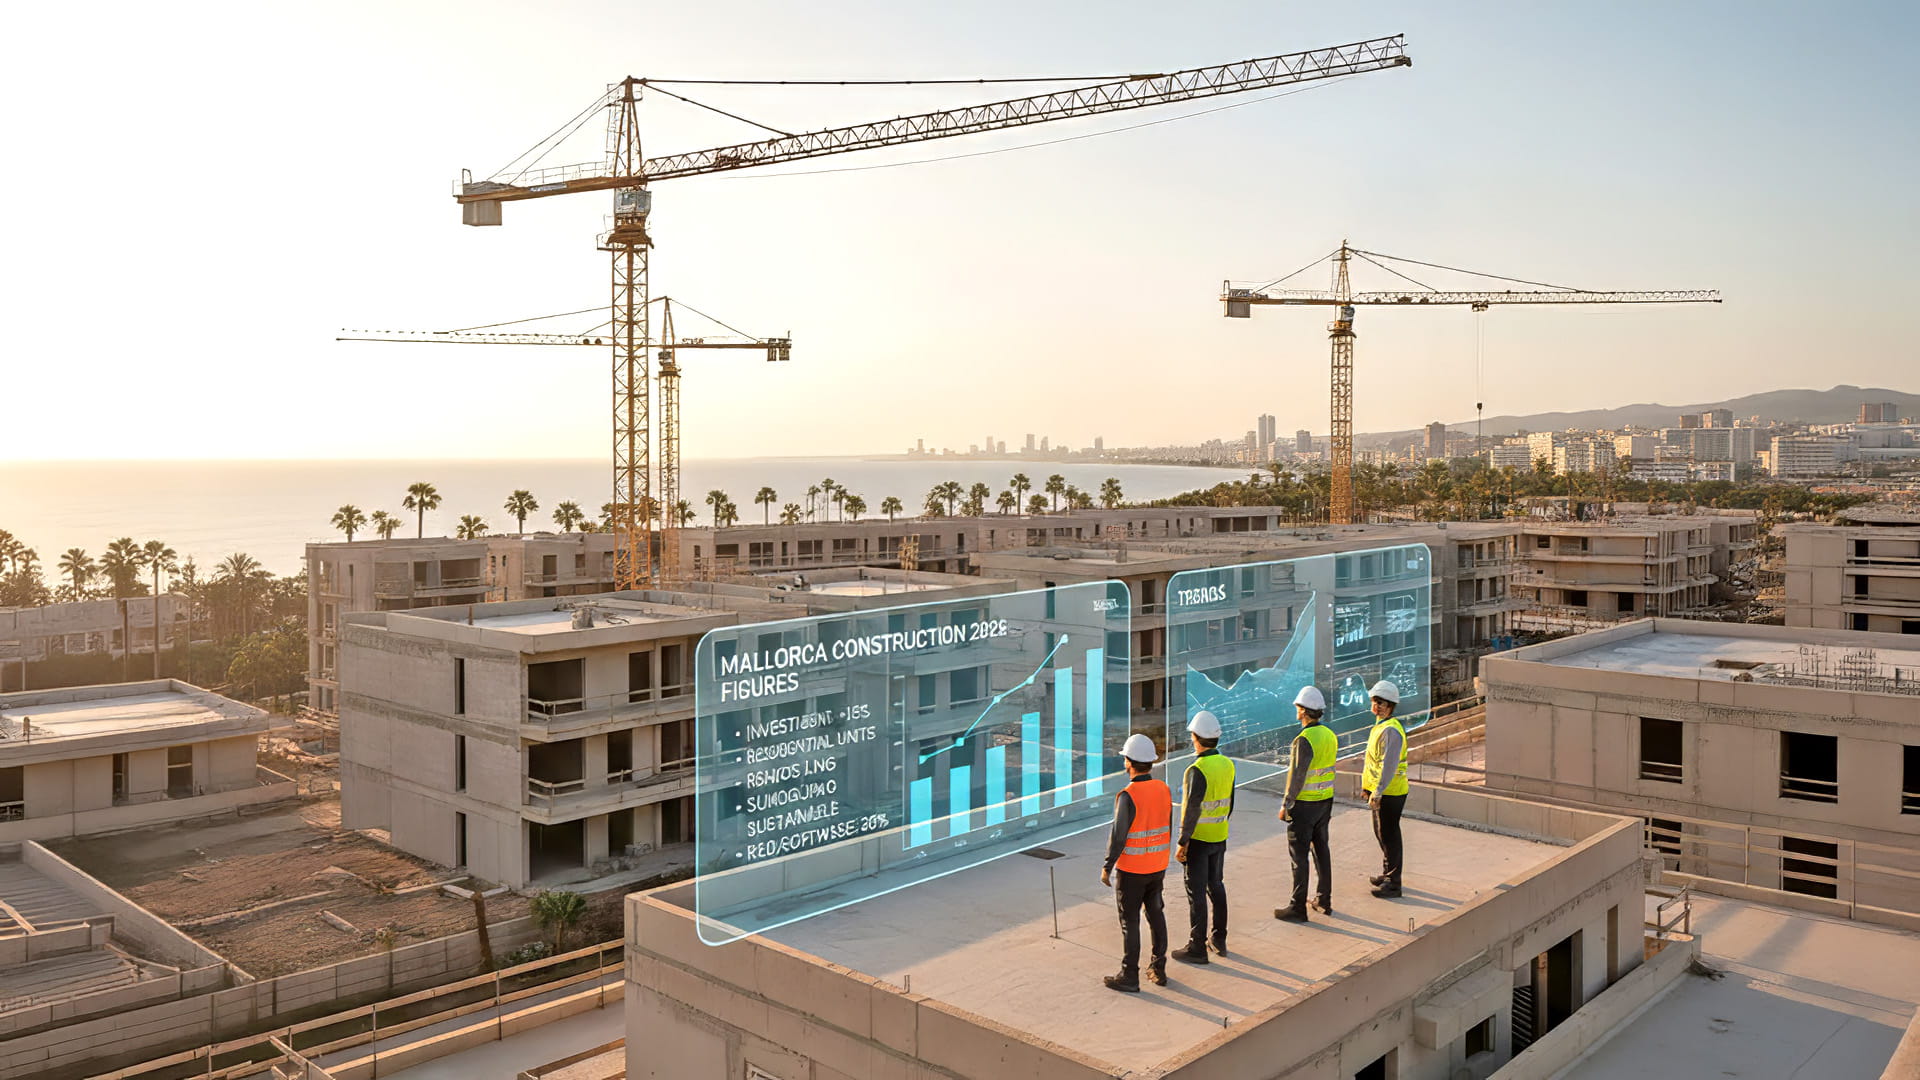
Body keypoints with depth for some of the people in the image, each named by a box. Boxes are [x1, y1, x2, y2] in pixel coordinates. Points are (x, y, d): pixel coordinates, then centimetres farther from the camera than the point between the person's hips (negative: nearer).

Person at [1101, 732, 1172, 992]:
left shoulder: (1127, 796, -23)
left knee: (1129, 922, 4)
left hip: (1131, 869, -6)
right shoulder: (1164, 790, -2)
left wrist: (1107, 868, -9)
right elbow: (1168, 829, 7)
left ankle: (1129, 976, 12)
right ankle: (1158, 969, 26)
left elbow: (1118, 835, -21)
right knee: (1156, 915, 17)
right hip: (1157, 867, 6)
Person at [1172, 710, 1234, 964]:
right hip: (1219, 837, 8)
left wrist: (1182, 842, -16)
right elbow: (1230, 803, 11)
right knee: (1216, 885, 20)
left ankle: (1197, 948, 9)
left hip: (1198, 838, -8)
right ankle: (1219, 940, 29)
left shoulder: (1197, 770, -23)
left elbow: (1192, 810, -23)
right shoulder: (1227, 764, 1)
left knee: (1196, 892, 2)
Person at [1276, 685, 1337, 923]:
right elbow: (1330, 770, 12)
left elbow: (1297, 776, -22)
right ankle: (1324, 901, 25)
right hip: (1325, 801, 8)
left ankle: (1298, 908, 4)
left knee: (1299, 854, -1)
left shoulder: (1304, 740, -23)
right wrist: (1327, 805, 21)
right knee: (1321, 849, 17)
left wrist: (1286, 805, -14)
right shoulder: (1329, 735, 4)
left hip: (1304, 804, -8)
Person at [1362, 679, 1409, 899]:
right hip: (1380, 791, 10)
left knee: (1389, 836, -2)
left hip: (1389, 793, -10)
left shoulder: (1391, 730, -21)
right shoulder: (1380, 726, 12)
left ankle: (1393, 884, 7)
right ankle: (1388, 874, 35)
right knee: (1382, 834, 21)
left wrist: (1377, 793, -29)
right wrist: (1366, 785, 24)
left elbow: (1389, 765, -27)